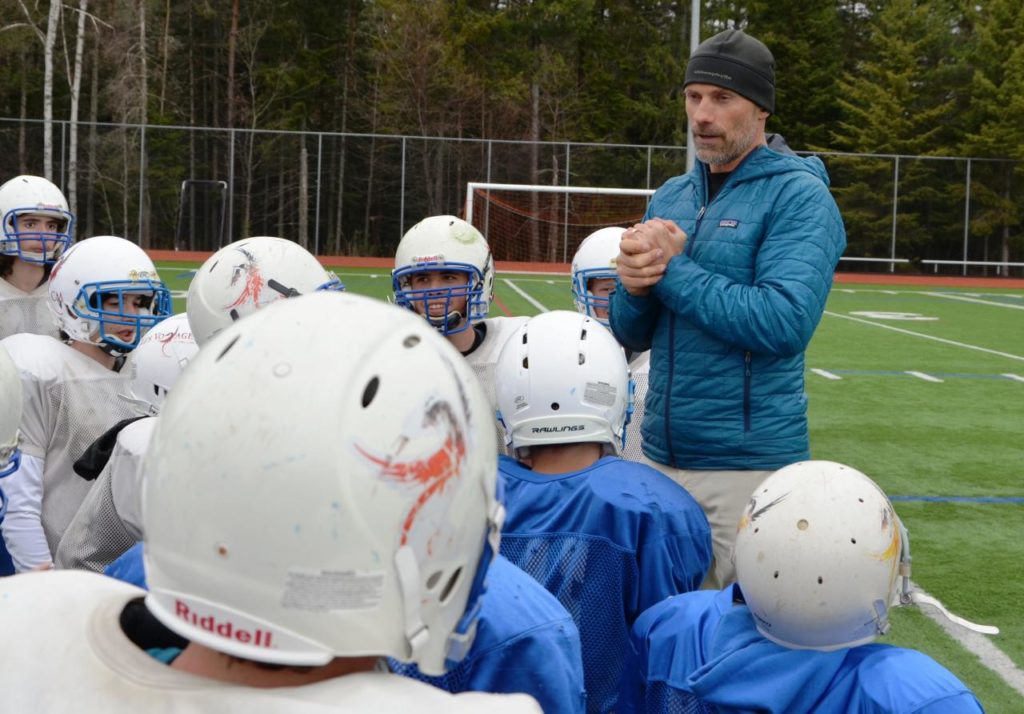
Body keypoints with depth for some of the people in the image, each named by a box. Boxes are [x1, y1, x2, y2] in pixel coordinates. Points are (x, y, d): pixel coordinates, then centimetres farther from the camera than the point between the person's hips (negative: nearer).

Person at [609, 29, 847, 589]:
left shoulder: (798, 196, -8)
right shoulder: (670, 198, 12)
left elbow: (783, 324, -22)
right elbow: (631, 335, 13)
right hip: (662, 458, 6)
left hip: (749, 464, -6)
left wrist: (671, 270, -15)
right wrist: (635, 285, -9)